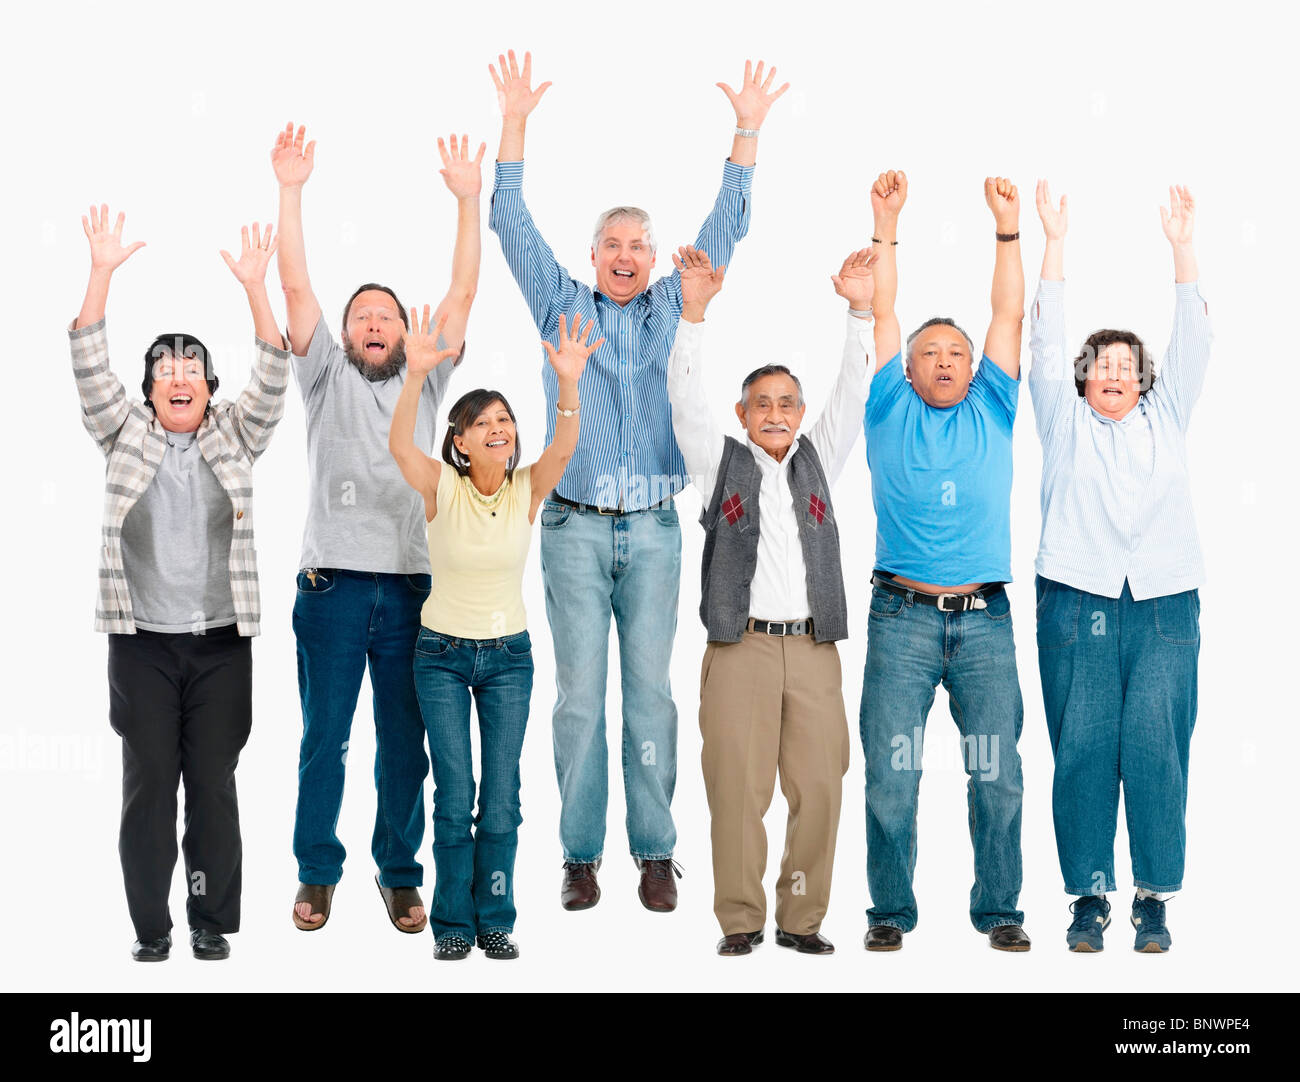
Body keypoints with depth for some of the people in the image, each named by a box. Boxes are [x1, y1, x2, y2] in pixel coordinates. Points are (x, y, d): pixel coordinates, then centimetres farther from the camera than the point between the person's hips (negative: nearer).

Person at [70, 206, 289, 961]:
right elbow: (90, 367, -3)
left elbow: (273, 379, -4)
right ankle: (150, 927, 11)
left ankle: (214, 922, 14)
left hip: (221, 641, 0)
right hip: (143, 640, 0)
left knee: (215, 785, 4)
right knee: (148, 785, 2)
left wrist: (255, 288, -16)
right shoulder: (126, 433, 8)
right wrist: (102, 273, -14)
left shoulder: (235, 438, 8)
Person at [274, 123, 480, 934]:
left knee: (405, 745, 7)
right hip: (334, 586, -1)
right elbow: (297, 290, 1)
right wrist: (291, 192, -6)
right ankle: (318, 874, 15)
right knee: (324, 739, 4)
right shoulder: (327, 378, 10)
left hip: (411, 586, 1)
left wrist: (468, 200, 1)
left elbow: (462, 296, 7)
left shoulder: (425, 382, 14)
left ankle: (401, 874, 18)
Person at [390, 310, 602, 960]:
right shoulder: (442, 487, -10)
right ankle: (453, 924, 13)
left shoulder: (527, 489, -5)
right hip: (442, 655, -2)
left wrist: (567, 383, -42)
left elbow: (563, 448, -24)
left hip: (509, 656, 2)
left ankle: (495, 920, 16)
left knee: (502, 799, 2)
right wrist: (415, 375, -44)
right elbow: (399, 444, -28)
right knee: (454, 799, -2)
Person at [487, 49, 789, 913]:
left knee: (651, 691, 2)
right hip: (575, 527, -1)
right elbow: (513, 224, 6)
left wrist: (748, 132, 6)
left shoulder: (674, 308, 12)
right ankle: (581, 854, 6)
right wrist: (515, 124, 0)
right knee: (581, 692, 0)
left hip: (654, 530, 1)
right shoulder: (562, 306, 10)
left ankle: (655, 852, 7)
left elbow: (726, 228, 11)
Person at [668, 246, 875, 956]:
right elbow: (684, 398, -1)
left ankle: (801, 919, 10)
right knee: (737, 788, -4)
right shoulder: (721, 462, 10)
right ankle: (740, 921, 5)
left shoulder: (817, 461, 17)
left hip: (812, 649, 3)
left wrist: (861, 311, -3)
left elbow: (853, 396, 9)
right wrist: (694, 311, -13)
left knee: (819, 785, 0)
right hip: (740, 648, -2)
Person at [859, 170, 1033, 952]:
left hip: (984, 617, 1)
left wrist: (1008, 227, 3)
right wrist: (887, 224, 3)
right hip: (903, 616, -1)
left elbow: (1010, 316, 8)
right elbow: (882, 312, 7)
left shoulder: (992, 412, 14)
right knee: (892, 773, -1)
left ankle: (1000, 909, 12)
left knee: (997, 771, 1)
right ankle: (891, 910, 10)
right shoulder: (891, 413, 10)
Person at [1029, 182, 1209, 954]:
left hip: (1165, 606, 1)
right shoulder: (1066, 423, 14)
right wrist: (1056, 243, 2)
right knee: (1083, 751, -3)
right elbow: (1046, 344, 7)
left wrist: (1183, 247, 5)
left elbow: (1193, 343, 11)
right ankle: (1089, 896, 6)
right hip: (1078, 604, -1)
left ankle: (1154, 901, 2)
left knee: (1158, 747, -5)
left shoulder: (1167, 417, 18)